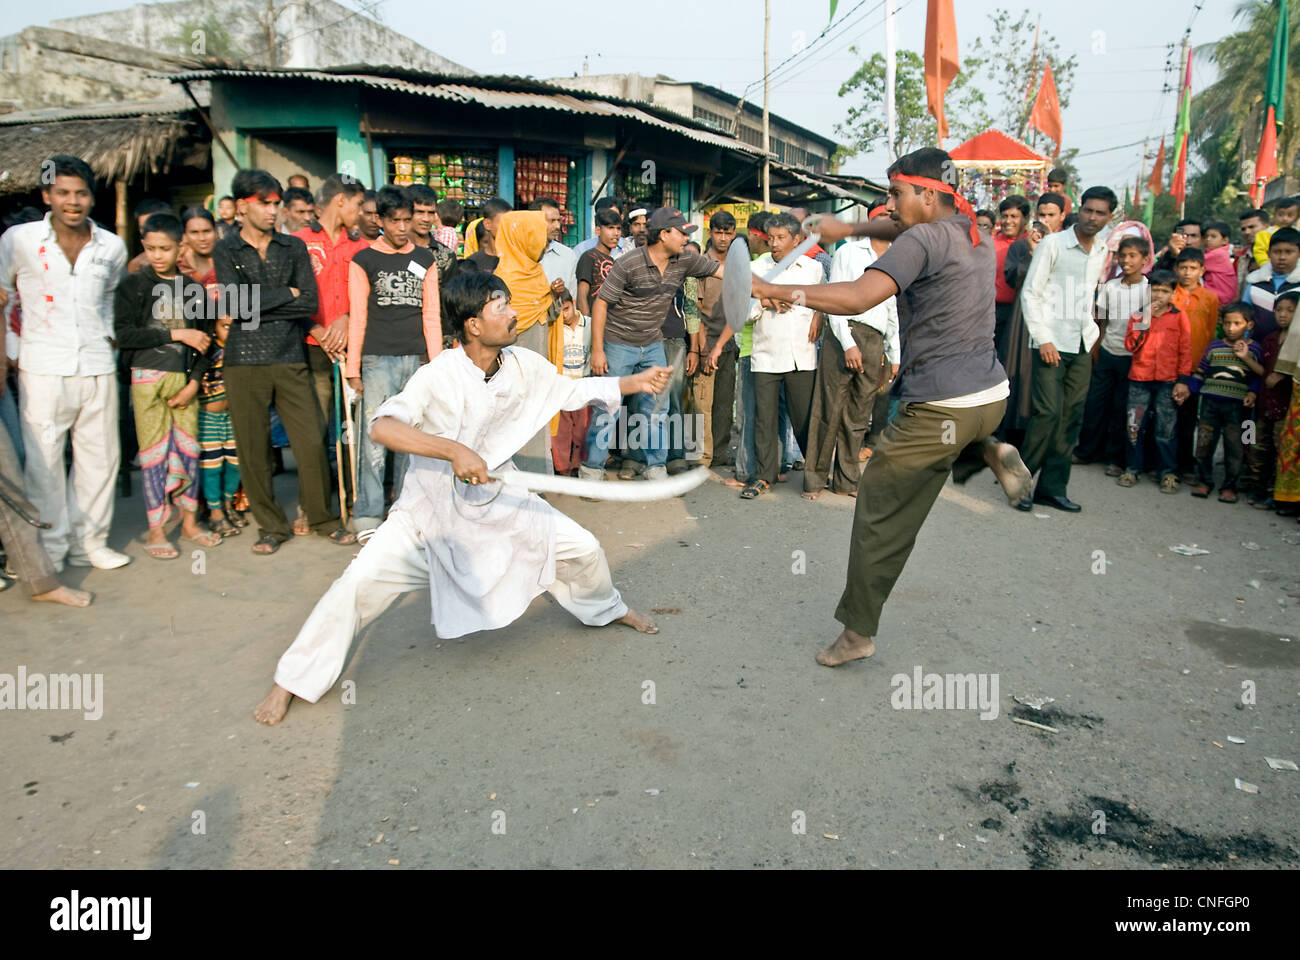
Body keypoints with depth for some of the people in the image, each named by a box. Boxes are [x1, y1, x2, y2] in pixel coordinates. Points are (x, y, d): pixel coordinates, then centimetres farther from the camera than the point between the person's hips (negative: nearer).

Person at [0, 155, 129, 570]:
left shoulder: (112, 247, 7)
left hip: (97, 367, 3)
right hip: (43, 369, -3)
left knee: (100, 456, 6)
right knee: (43, 462, -1)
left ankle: (89, 543, 19)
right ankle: (50, 550, 12)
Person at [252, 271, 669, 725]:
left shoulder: (524, 366, -9)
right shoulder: (439, 376, -25)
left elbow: (574, 391, 8)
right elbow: (382, 426, -37)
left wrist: (635, 382, 2)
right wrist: (454, 450, -47)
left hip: (498, 498, 5)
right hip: (431, 506, -4)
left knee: (583, 549, 4)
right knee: (360, 582, -16)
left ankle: (606, 608, 40)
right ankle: (293, 680, 6)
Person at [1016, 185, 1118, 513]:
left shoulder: (1102, 251, 13)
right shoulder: (1053, 244, -5)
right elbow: (1030, 293, -8)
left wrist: (1092, 331, 12)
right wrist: (1043, 339, -13)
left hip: (1082, 346, 6)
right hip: (1052, 343, -6)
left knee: (1071, 418, 4)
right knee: (1049, 413, -13)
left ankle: (1052, 487, 11)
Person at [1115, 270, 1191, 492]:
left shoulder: (1179, 317, 3)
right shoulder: (1137, 315, 8)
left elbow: (1185, 351, 2)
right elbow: (1130, 345, -3)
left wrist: (1182, 380, -4)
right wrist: (1144, 322, -12)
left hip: (1168, 381, -2)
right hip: (1139, 379, 2)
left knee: (1166, 428, 0)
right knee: (1135, 425, 4)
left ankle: (1168, 473, 8)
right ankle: (1132, 469, 15)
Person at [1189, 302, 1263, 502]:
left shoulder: (1253, 349, 4)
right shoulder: (1214, 347, 9)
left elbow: (1258, 375, 3)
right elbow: (1200, 373, 12)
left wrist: (1252, 393, -12)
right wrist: (1187, 390, 7)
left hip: (1236, 405, -2)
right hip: (1210, 401, 2)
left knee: (1233, 447, 0)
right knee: (1204, 442, 2)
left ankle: (1229, 486, 11)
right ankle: (1204, 481, 16)